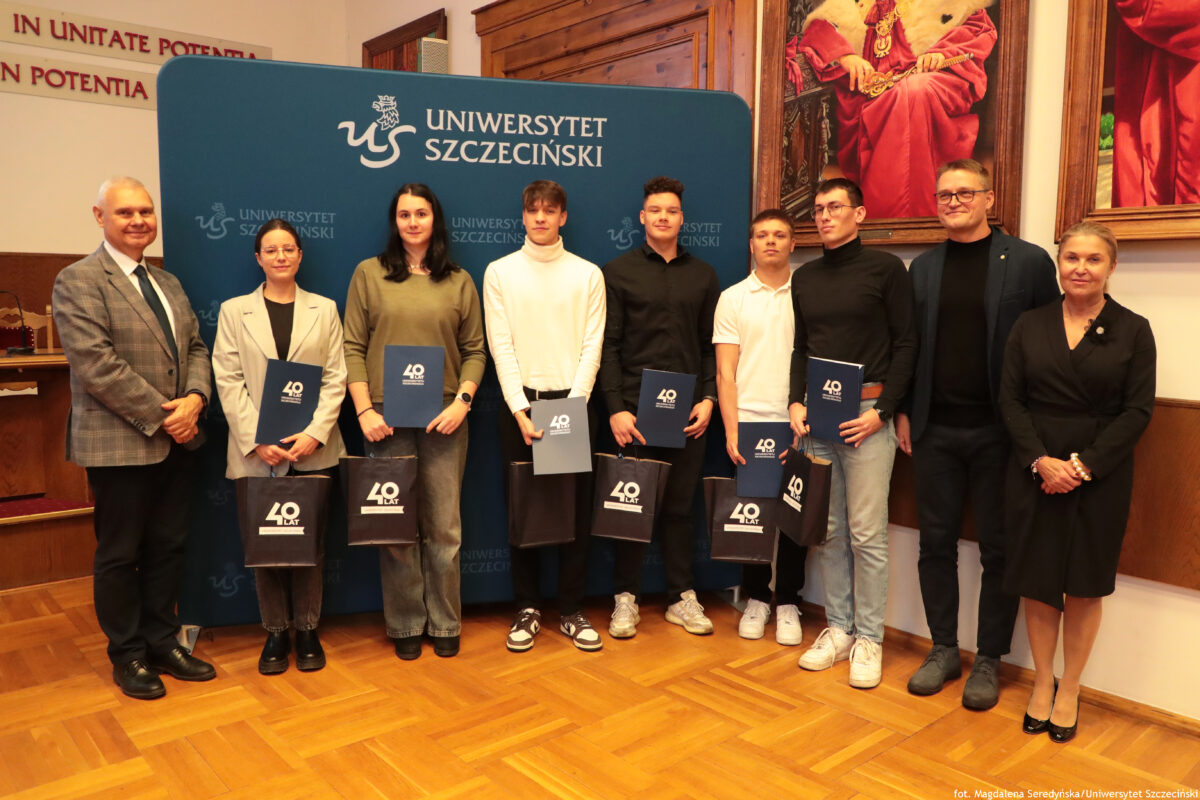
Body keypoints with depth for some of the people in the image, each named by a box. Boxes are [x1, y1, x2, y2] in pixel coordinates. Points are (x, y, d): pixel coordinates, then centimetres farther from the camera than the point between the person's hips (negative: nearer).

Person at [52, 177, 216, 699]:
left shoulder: (168, 282, 15)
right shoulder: (78, 281, -8)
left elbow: (196, 347, 12)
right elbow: (97, 365, -18)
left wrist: (195, 398, -8)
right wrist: (161, 417, -17)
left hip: (176, 441, 7)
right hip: (118, 444, -6)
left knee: (167, 547, 14)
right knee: (119, 554, 8)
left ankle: (162, 642, 28)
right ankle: (127, 656, 23)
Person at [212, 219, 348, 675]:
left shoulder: (324, 310, 10)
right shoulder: (234, 311, 8)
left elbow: (335, 378, 2)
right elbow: (227, 380, 0)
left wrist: (315, 434, -11)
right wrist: (257, 441, -11)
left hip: (313, 448, 0)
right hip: (256, 451, 0)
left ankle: (307, 630, 18)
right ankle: (275, 633, 19)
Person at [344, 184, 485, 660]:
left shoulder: (459, 282, 9)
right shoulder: (369, 274, 7)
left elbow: (474, 351, 8)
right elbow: (353, 348, 3)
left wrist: (463, 400, -6)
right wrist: (364, 410, -6)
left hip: (443, 417, 1)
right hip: (387, 417, 0)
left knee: (444, 527, 4)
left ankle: (445, 624, 19)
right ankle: (405, 625, 20)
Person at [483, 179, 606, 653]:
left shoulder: (588, 275, 6)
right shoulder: (500, 272, 5)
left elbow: (591, 346, 0)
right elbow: (501, 347, -2)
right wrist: (522, 412, -11)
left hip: (573, 402, 0)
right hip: (520, 403, 0)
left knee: (577, 508, 3)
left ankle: (572, 611, 15)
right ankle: (526, 610, 17)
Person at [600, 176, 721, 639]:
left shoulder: (702, 275, 13)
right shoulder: (618, 272, 5)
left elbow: (712, 345, 12)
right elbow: (608, 346, -1)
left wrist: (708, 398, -1)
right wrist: (615, 407, -9)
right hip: (634, 408, -2)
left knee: (680, 505, 8)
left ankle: (681, 596, 19)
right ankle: (626, 597, 15)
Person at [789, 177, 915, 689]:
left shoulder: (885, 268, 1)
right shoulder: (804, 278, 15)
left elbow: (905, 344, -2)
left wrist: (882, 410, -11)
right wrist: (796, 402, 3)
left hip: (867, 413, -4)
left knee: (867, 532, -1)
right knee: (829, 531, 9)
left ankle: (869, 638, 11)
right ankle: (838, 628, 20)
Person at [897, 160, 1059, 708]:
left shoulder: (1029, 262, -2)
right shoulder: (923, 267, 9)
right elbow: (908, 344, 10)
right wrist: (903, 412, 4)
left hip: (1000, 431, -3)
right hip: (935, 430, 3)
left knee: (998, 550, 7)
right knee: (936, 542, 10)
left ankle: (988, 660, 22)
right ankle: (944, 649, 25)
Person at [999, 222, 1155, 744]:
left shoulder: (1133, 330, 1)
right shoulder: (1030, 326, 5)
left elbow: (1137, 411, -5)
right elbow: (1010, 399, 0)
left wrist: (1084, 465, -14)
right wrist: (1041, 460, -13)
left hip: (1100, 477, -1)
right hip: (1034, 473, 1)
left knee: (1084, 588, 9)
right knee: (1037, 583, 8)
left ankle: (1068, 691, 25)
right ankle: (1041, 683, 25)